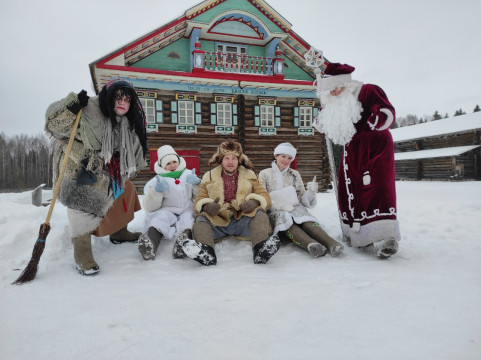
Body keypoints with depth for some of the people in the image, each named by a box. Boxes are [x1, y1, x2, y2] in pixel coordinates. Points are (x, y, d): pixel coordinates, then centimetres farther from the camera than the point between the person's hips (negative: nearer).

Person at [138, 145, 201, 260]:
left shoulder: (189, 175, 21)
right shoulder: (156, 181, 15)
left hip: (187, 211, 1)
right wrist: (157, 191, -13)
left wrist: (197, 184, -5)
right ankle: (150, 239, -64)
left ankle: (185, 236, -66)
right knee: (162, 215, -35)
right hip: (167, 211, -1)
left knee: (188, 217, -33)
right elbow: (150, 208, 4)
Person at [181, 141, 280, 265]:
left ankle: (261, 248, -48)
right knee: (200, 220, -26)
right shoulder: (209, 177, 12)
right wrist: (207, 206, -19)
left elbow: (265, 197, 8)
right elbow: (198, 202, 6)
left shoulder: (249, 176, 14)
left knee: (260, 215, -26)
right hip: (218, 221, 0)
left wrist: (254, 202, -16)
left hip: (243, 221, 0)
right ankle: (206, 251, -51)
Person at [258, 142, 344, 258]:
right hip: (275, 211, -2)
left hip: (295, 207, 2)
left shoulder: (294, 174, 20)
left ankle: (331, 243, -54)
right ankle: (310, 244, -61)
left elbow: (302, 197, 17)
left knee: (307, 221, -31)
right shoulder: (264, 174, 12)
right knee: (286, 222, -37)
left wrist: (311, 191, -6)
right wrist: (280, 205, -12)